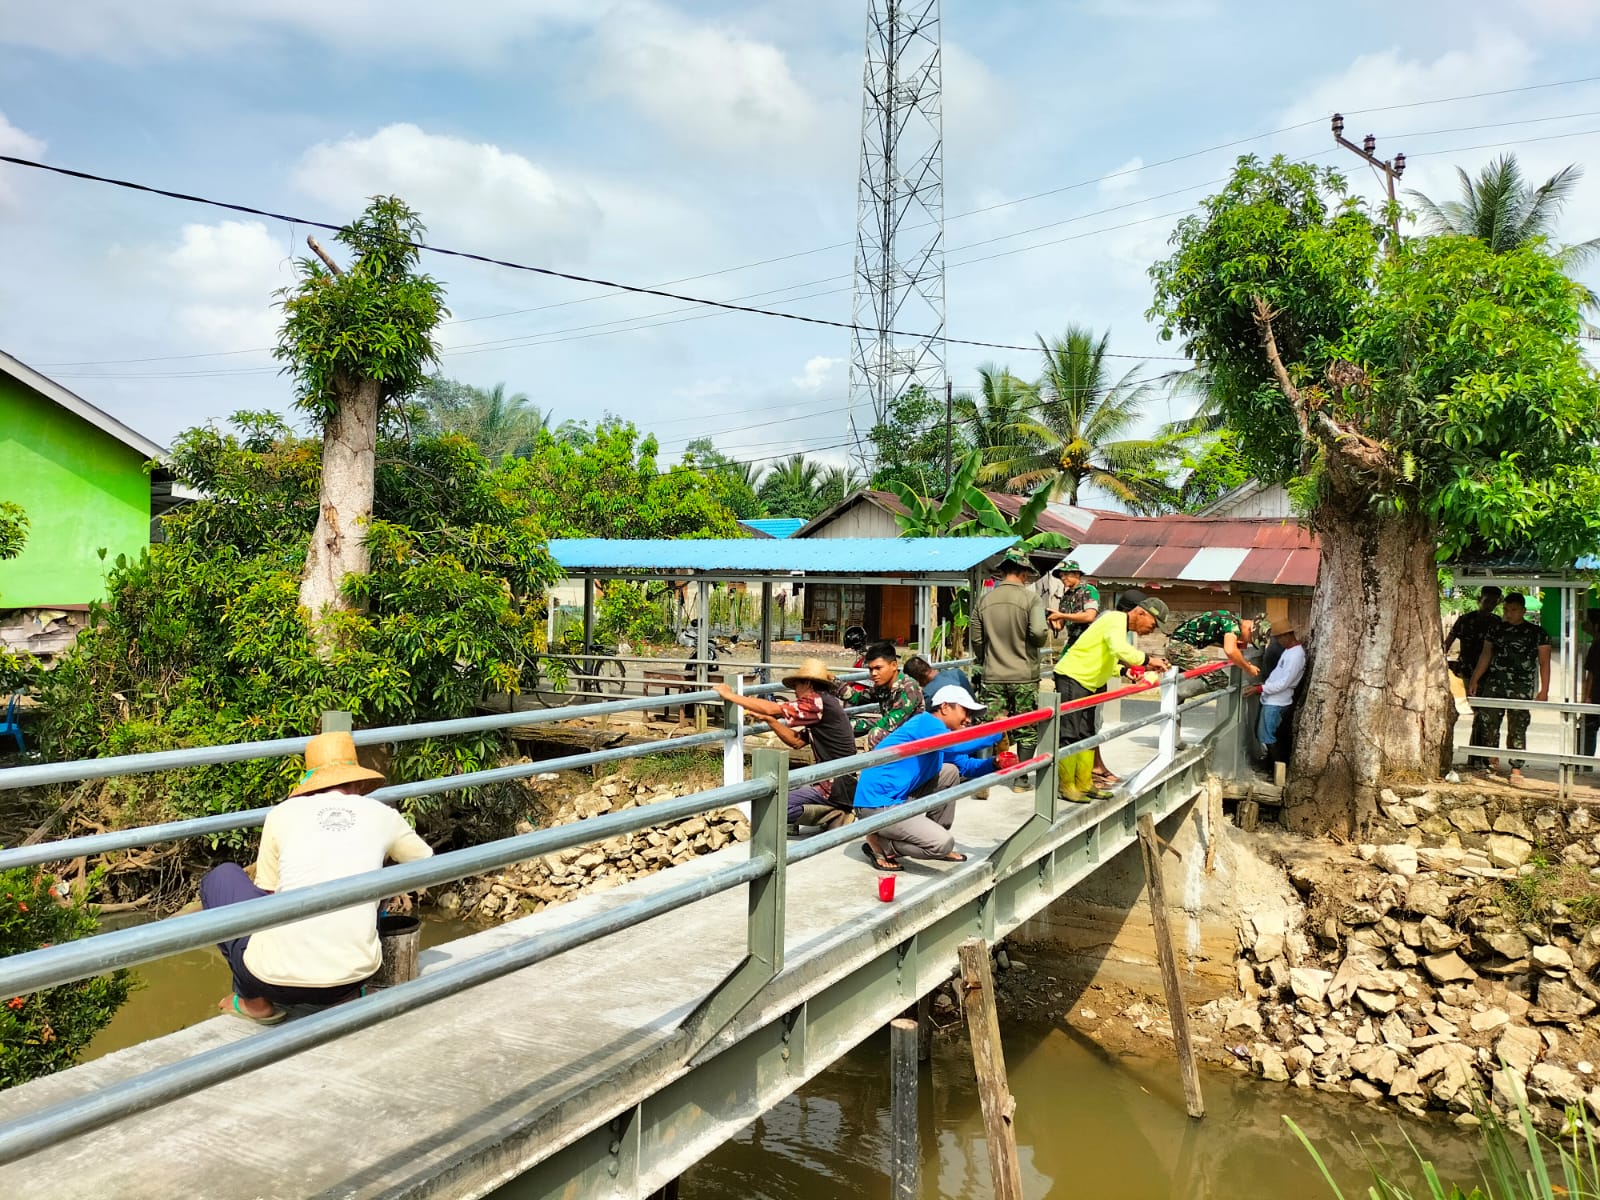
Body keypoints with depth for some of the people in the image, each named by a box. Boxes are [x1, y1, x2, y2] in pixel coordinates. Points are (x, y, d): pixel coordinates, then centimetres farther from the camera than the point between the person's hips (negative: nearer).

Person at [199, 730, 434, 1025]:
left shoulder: (283, 813, 6)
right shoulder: (380, 814, 8)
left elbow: (265, 892, 18)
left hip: (277, 978, -2)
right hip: (354, 975, 2)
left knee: (222, 877, 23)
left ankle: (253, 1000, 19)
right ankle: (347, 995, 17)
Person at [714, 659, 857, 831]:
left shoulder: (819, 702, -14)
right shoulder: (826, 704, 15)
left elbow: (772, 708, -18)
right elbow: (796, 741, 13)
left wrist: (730, 695, -9)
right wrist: (768, 719, 5)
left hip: (836, 787, -10)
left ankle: (835, 817, -6)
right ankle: (836, 814, 10)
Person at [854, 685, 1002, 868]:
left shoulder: (937, 730, 15)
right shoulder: (926, 722, -15)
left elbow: (966, 765, 18)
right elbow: (955, 745, -34)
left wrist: (994, 763, -1)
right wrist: (997, 732, -24)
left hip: (899, 797, 10)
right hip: (878, 805, -10)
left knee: (950, 772, 13)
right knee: (944, 843, -17)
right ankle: (880, 843, -1)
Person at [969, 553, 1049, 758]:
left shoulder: (984, 599, 5)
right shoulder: (1031, 598, -6)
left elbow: (976, 639, 7)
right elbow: (1039, 633, -19)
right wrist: (1045, 636, 4)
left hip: (992, 678, 3)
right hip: (1024, 677, -2)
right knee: (1027, 733, 9)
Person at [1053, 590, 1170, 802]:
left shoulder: (1123, 627, 15)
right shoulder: (1116, 620, -16)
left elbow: (1108, 662, 15)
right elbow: (1120, 650, -35)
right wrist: (1148, 659, -24)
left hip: (1087, 684, 11)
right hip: (1071, 678, -11)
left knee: (1087, 735, 13)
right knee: (1069, 735, -6)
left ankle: (1084, 784, 20)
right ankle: (1066, 786, 0)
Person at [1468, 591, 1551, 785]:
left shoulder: (1537, 633, 3)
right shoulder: (1496, 630, 13)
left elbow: (1544, 663, 3)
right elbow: (1485, 656, 16)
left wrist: (1544, 690, -3)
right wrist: (1474, 680, 10)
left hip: (1521, 689, -3)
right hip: (1494, 686, 3)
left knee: (1517, 729, -3)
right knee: (1487, 723, -1)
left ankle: (1516, 769, 4)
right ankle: (1492, 764, 12)